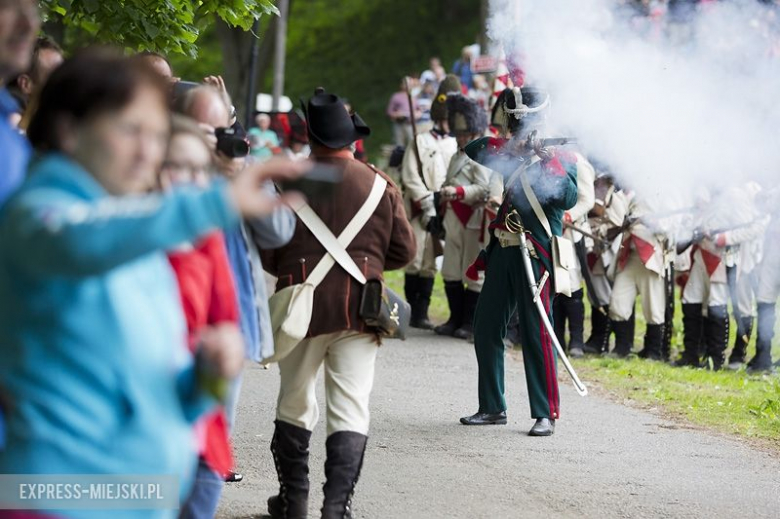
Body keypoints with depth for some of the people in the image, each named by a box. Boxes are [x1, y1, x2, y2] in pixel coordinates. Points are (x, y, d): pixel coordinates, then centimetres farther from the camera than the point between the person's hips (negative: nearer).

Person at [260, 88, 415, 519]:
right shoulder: (381, 186, -1)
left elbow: (265, 252, 0)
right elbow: (404, 251, 5)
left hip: (302, 306, 0)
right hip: (359, 312, 0)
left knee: (294, 403, 16)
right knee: (350, 410, 0)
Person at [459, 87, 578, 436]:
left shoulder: (560, 157, -6)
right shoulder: (515, 155, 13)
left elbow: (568, 198, -20)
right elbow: (472, 153, 10)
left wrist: (547, 161, -25)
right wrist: (502, 144, -7)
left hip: (535, 256, -7)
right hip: (503, 252, 7)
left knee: (536, 333, -9)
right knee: (486, 329, 10)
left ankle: (546, 414, -4)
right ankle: (492, 408, 20)